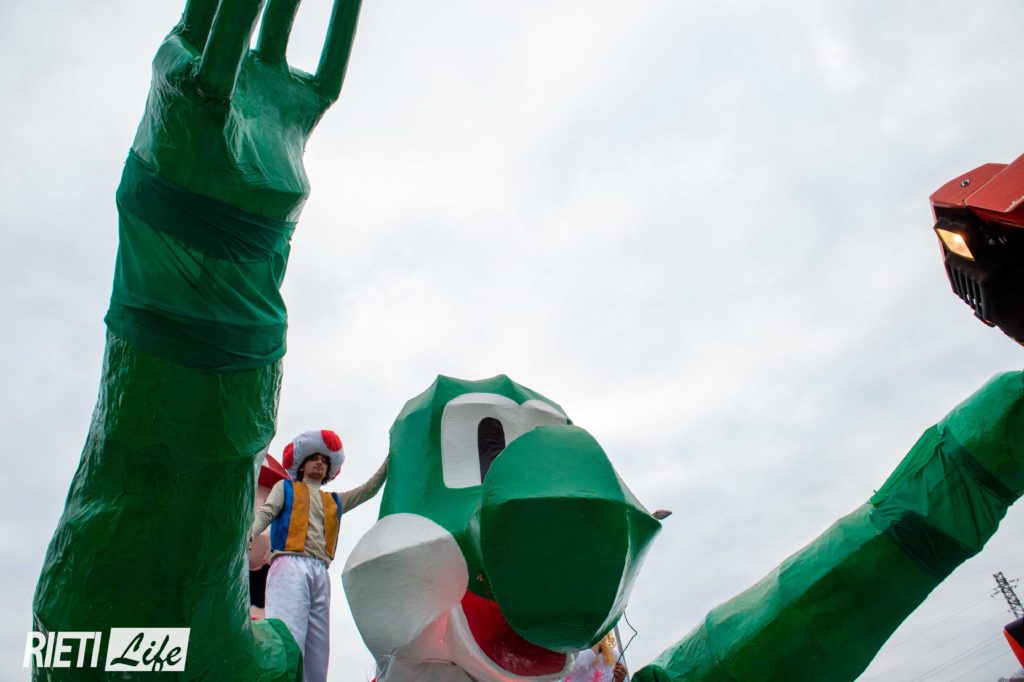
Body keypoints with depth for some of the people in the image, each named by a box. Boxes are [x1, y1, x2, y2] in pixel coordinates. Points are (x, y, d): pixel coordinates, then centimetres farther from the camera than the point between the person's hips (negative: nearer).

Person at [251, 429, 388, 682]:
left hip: (320, 575, 5)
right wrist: (247, 536, -16)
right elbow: (265, 513, 5)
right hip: (290, 567, -5)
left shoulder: (335, 501, 32)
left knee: (318, 657, -3)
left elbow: (370, 489, 28)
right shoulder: (286, 487, 23)